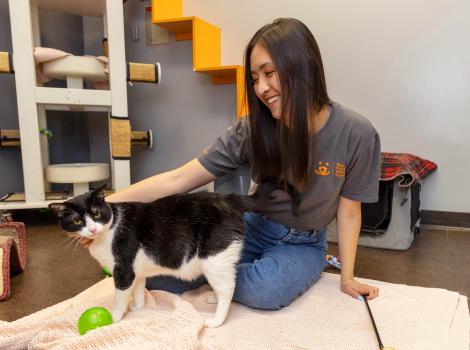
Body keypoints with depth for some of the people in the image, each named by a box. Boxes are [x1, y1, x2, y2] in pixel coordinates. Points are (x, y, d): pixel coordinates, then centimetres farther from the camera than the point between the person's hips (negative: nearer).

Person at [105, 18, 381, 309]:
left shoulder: (355, 134, -20)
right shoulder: (253, 128, -17)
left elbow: (348, 212, -8)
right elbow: (177, 180, -18)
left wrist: (347, 278, -9)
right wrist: (105, 205, -27)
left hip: (303, 244, 0)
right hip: (253, 228, 0)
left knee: (266, 289, -34)